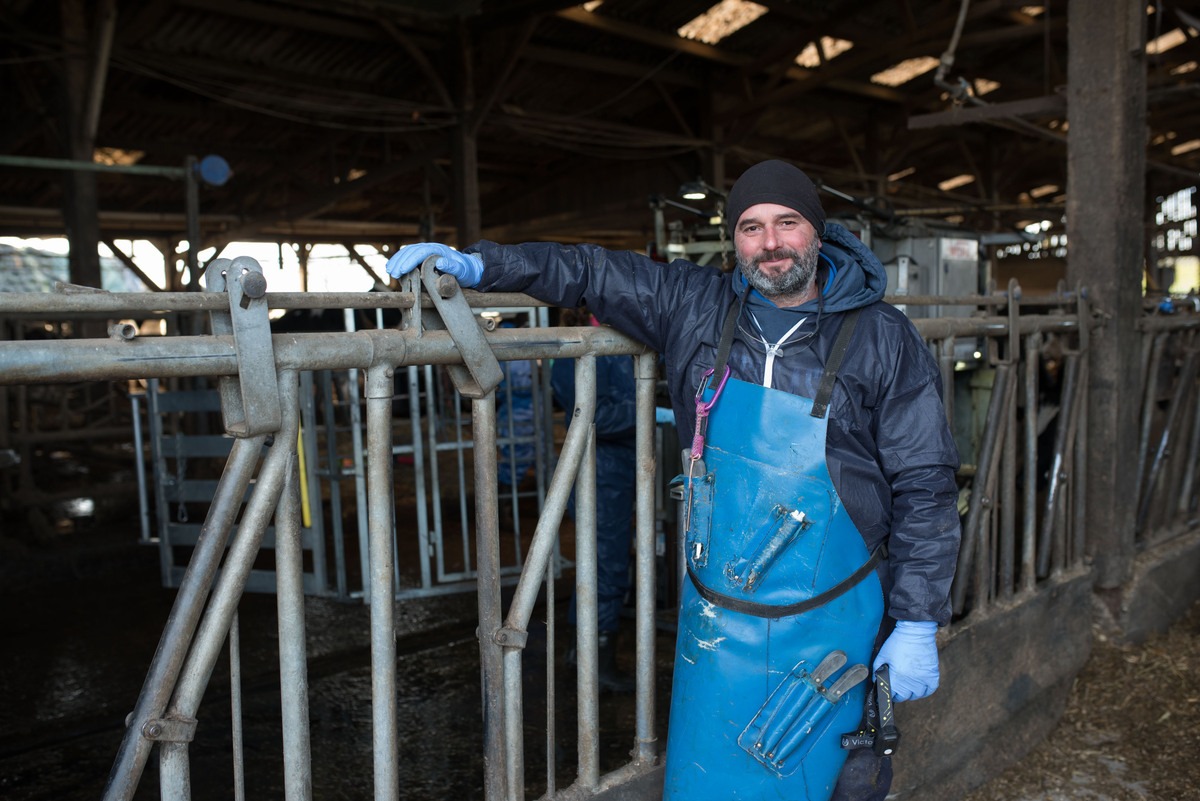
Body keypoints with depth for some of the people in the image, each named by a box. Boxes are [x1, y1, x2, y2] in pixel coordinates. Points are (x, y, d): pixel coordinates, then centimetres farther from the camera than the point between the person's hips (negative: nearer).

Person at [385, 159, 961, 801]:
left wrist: (918, 624, -6)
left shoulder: (883, 340, -6)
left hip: (825, 629, -2)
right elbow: (592, 273, 9)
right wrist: (478, 265, 0)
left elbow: (925, 487, -5)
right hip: (713, 624, 3)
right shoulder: (697, 308, 0)